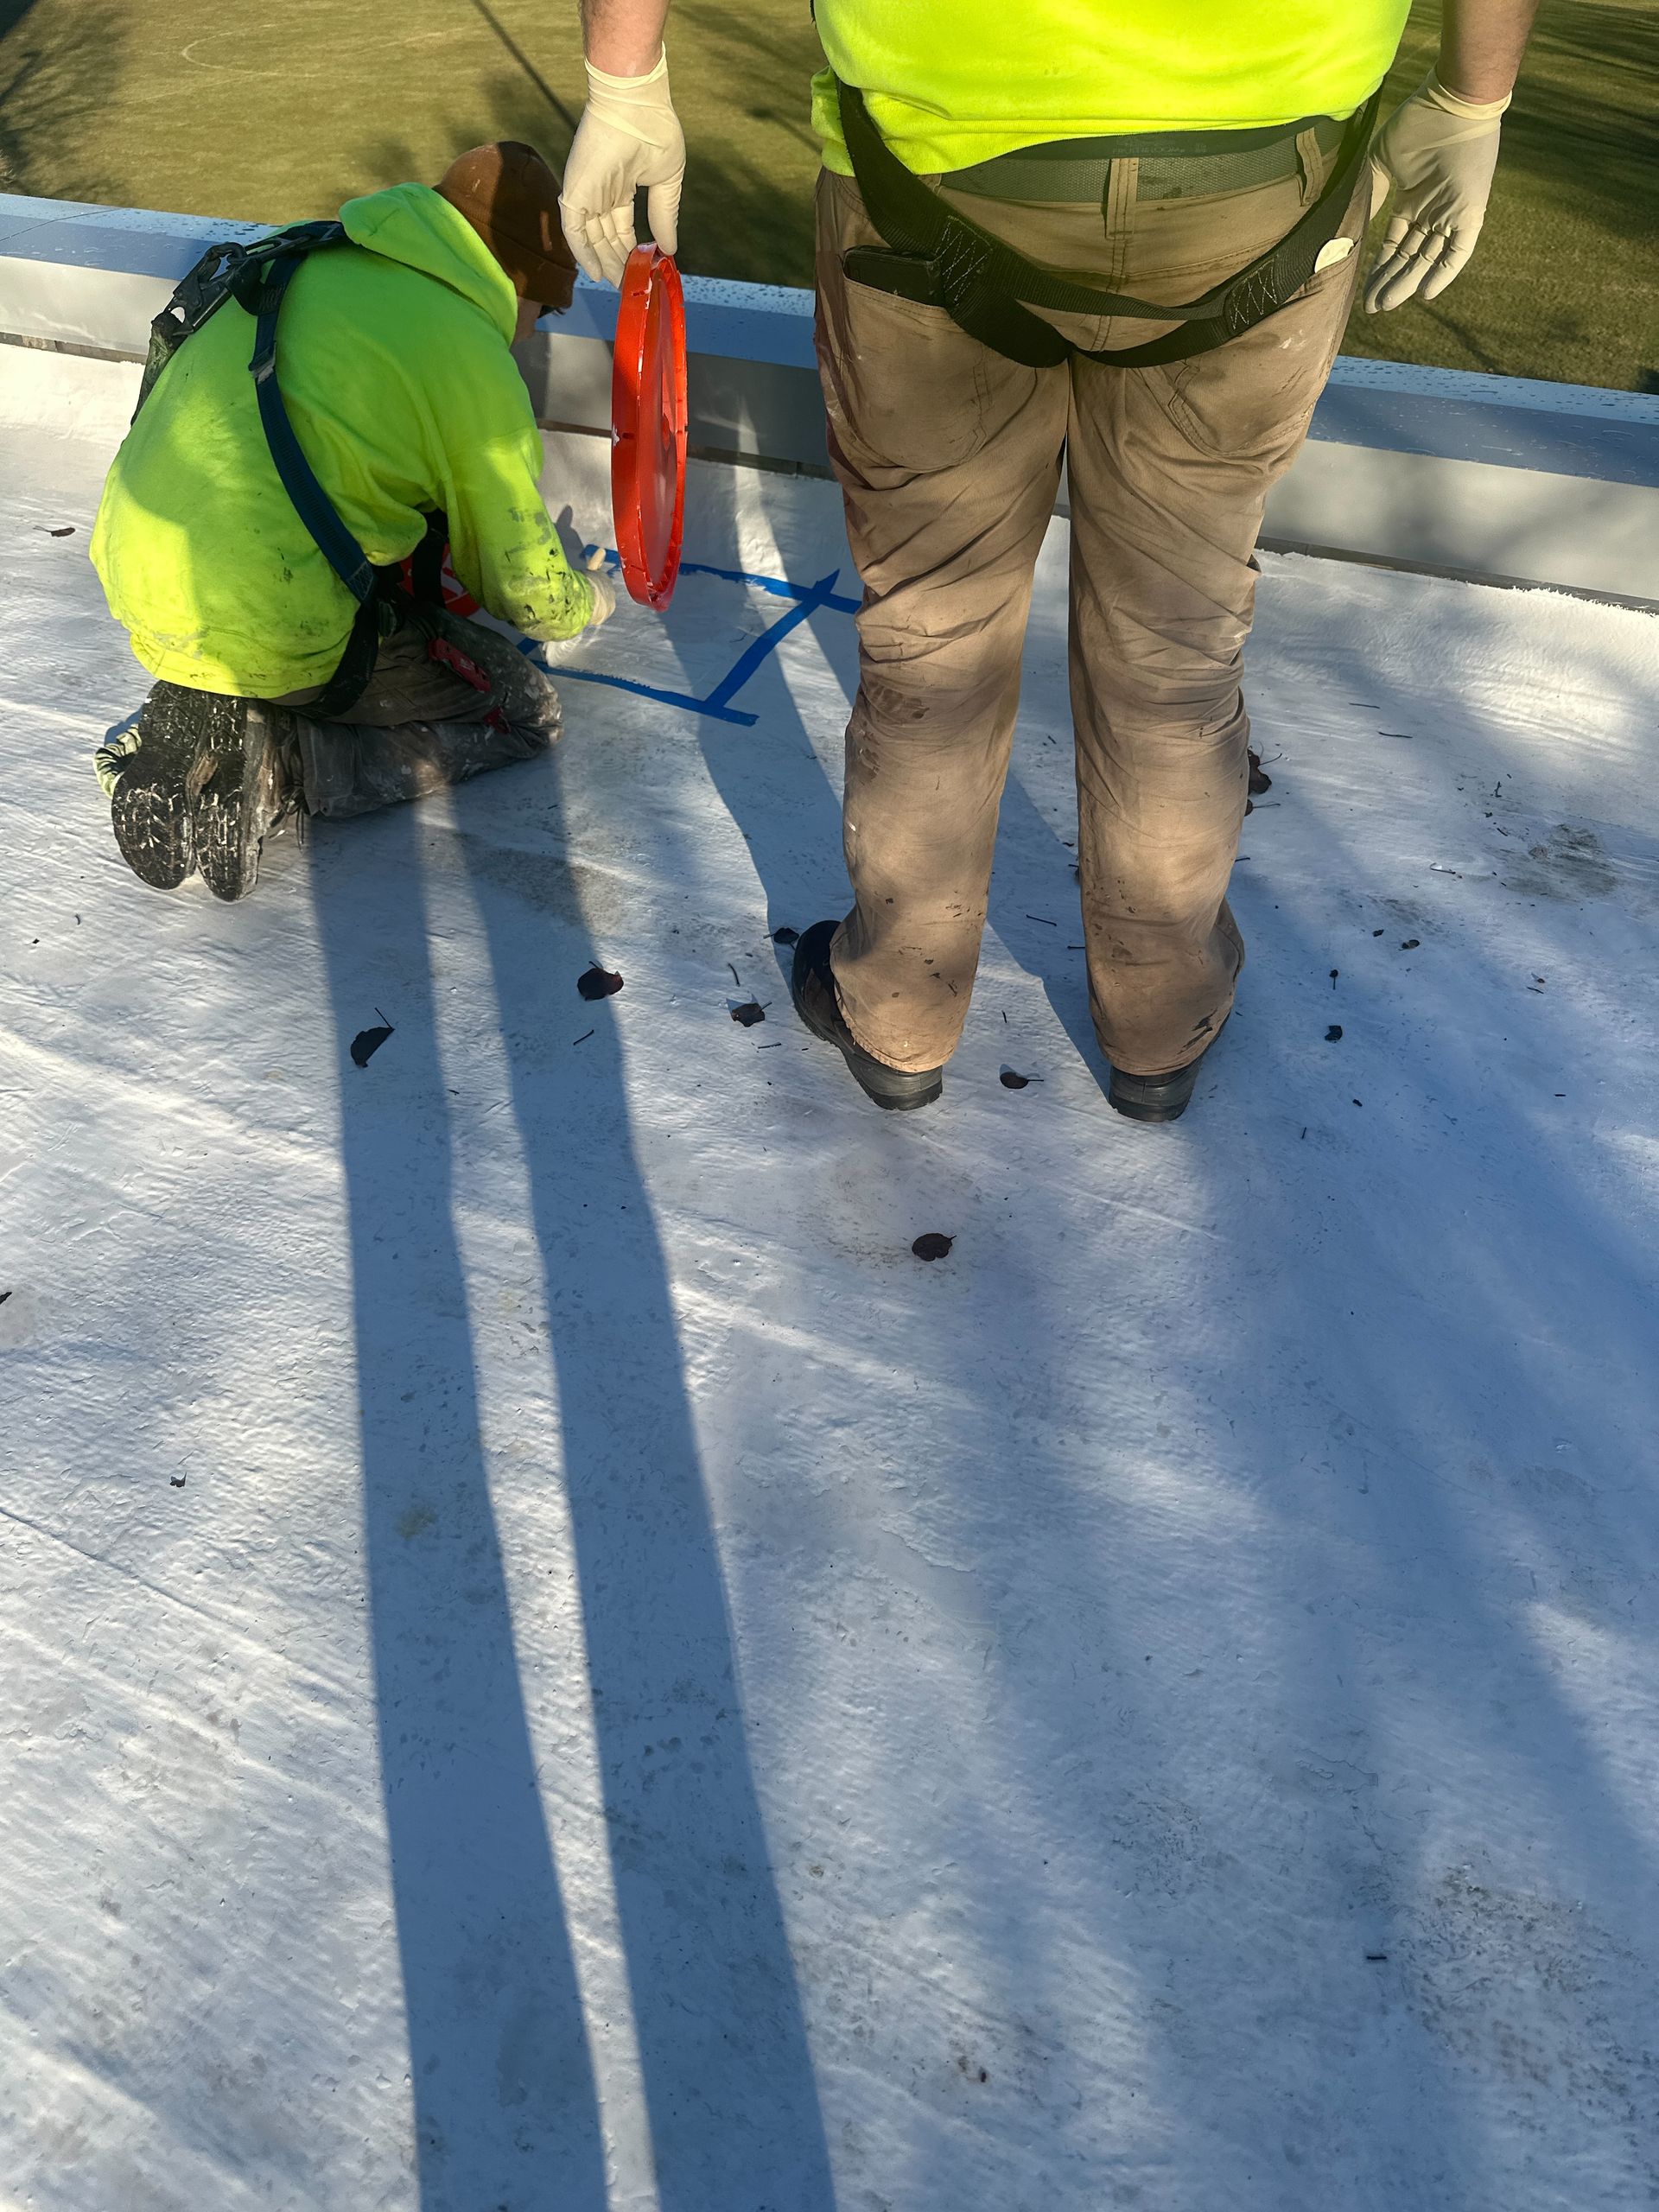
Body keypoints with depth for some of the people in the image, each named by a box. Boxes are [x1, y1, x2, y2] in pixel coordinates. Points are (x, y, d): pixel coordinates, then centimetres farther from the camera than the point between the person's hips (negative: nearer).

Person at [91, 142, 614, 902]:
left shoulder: (312, 261, 14)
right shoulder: (472, 355, -8)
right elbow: (529, 594, 0)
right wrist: (590, 601, 22)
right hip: (268, 632, -8)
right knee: (523, 709, 6)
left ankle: (196, 721, 9)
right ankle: (267, 766, -8)